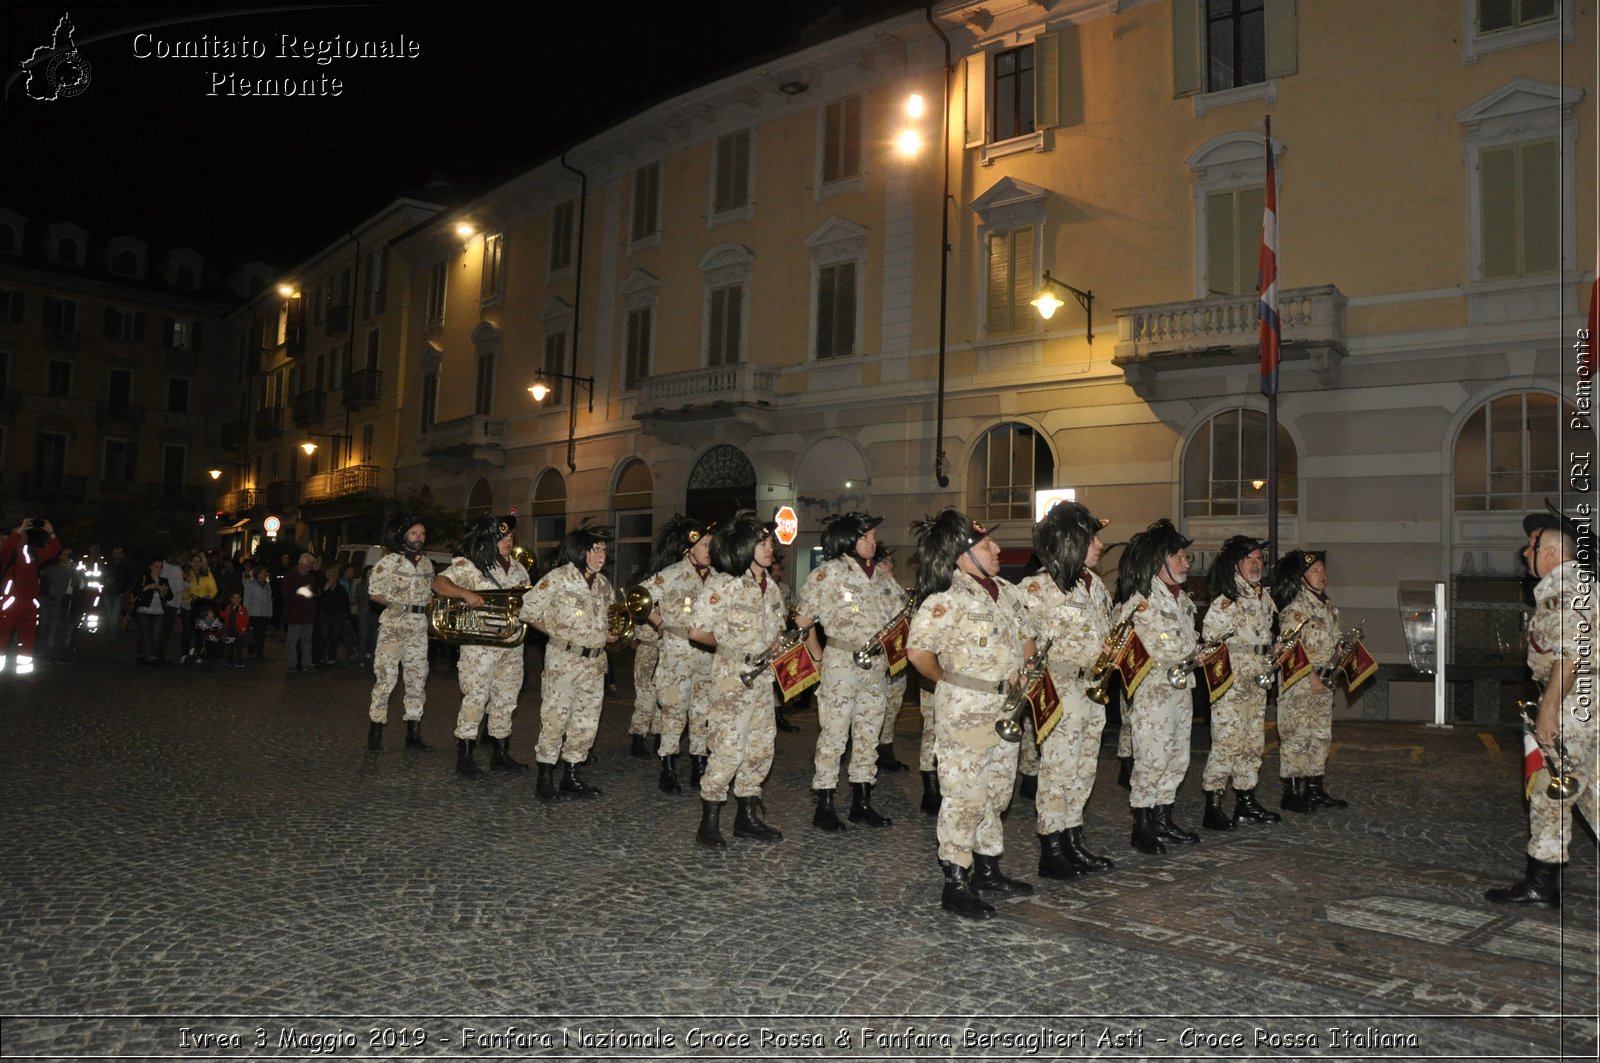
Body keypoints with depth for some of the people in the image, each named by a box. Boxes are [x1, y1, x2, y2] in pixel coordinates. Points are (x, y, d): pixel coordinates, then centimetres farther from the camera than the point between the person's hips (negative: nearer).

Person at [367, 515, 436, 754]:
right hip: (393, 626, -5)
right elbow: (373, 592, -6)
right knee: (385, 678, -5)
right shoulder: (389, 561, -4)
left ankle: (414, 734, 14)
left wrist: (426, 606, 0)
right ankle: (375, 732, 4)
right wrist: (399, 605, -11)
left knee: (418, 679, 7)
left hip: (419, 627, 6)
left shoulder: (426, 563, 12)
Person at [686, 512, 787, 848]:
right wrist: (731, 644, -6)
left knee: (761, 747, 12)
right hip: (733, 675, -8)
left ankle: (748, 816, 26)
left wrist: (775, 646, 4)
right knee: (728, 748, -8)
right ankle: (709, 823, 5)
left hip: (763, 676, 8)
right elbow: (696, 630, -17)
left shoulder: (771, 586, 9)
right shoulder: (723, 584, -15)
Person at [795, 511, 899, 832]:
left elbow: (897, 615, 19)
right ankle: (824, 808, 10)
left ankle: (862, 803, 24)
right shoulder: (829, 572, -8)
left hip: (876, 669, 6)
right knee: (832, 737, 0)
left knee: (868, 737, 12)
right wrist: (819, 657, -4)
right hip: (841, 665, -6)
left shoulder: (881, 575, 10)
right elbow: (803, 619, -6)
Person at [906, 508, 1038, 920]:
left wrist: (1022, 670, 7)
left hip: (1005, 710, 8)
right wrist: (946, 680, -10)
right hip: (965, 712, -8)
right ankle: (956, 885, 10)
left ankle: (988, 869, 33)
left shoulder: (1006, 592, 9)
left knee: (996, 793, 18)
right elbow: (918, 650, -25)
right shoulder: (946, 599, -19)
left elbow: (1026, 636, 22)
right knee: (964, 798, -1)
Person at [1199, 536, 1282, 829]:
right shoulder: (1225, 600, -11)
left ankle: (1246, 802, 23)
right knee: (1228, 742, -10)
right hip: (1231, 682, -8)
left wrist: (1273, 656, 14)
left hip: (1258, 682, 8)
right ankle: (1213, 808, -4)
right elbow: (1209, 640, -18)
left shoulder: (1263, 595, 15)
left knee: (1254, 742, 12)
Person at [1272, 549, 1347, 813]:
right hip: (1299, 681, -9)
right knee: (1296, 735, -5)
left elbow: (1334, 641, 21)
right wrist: (1312, 677, -18)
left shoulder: (1328, 605, 13)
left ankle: (1316, 790, 22)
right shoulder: (1295, 608, -13)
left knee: (1321, 734, 12)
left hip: (1323, 680, 9)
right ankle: (1291, 793, 1)